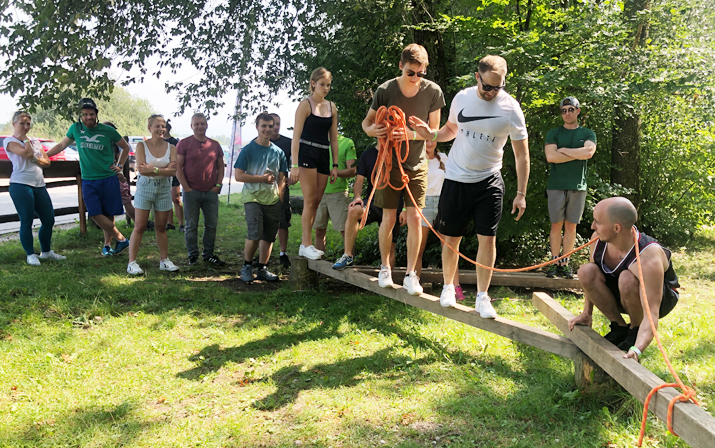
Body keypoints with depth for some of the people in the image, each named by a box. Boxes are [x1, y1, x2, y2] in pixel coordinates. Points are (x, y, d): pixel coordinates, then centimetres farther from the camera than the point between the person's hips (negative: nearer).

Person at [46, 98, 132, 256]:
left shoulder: (107, 130, -2)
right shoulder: (76, 129, 3)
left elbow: (125, 147, 12)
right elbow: (62, 145, 19)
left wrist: (120, 166, 5)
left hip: (109, 178, -1)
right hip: (88, 180, 2)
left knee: (108, 214, 1)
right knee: (95, 214, -9)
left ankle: (107, 245, 16)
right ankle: (121, 239, 0)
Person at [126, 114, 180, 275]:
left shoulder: (171, 148, 3)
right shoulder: (141, 145, -3)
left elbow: (173, 171, -9)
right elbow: (141, 169, -14)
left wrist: (152, 169, -18)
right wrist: (164, 169, -15)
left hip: (164, 189, 2)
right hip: (145, 188, -2)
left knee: (161, 227, 9)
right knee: (140, 227, -2)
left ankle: (164, 260, 19)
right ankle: (132, 262, 3)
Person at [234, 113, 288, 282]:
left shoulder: (278, 152, 12)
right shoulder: (248, 150, 0)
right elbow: (238, 176, -5)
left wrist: (279, 196, 2)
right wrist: (262, 178, -9)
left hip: (273, 199, 4)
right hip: (253, 197, -4)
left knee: (269, 236, 5)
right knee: (255, 233, -16)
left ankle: (262, 269, 17)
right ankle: (246, 267, 3)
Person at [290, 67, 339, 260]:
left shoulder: (332, 107, 13)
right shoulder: (305, 105, -4)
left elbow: (333, 139, 16)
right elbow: (296, 136, -8)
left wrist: (335, 165, 11)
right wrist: (295, 165, -15)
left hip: (323, 156, 6)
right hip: (306, 152, -6)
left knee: (316, 201, 5)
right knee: (310, 200, -8)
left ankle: (305, 244, 11)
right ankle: (307, 244, -2)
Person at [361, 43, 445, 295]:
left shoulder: (433, 92, -7)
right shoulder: (385, 90, -11)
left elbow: (433, 131, -2)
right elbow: (367, 121, 2)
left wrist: (411, 134, -21)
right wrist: (372, 130, -23)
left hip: (417, 163, 1)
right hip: (389, 162, -1)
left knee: (415, 217, -4)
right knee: (389, 218, 2)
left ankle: (411, 274, 6)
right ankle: (385, 267, 22)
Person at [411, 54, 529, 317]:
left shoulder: (510, 108, -8)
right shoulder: (462, 98, -1)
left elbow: (522, 154, -3)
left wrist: (521, 193, -6)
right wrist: (431, 134, -5)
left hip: (489, 181, -1)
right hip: (456, 178, 2)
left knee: (487, 238, -4)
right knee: (451, 238, 6)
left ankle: (482, 297, 9)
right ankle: (448, 287, 27)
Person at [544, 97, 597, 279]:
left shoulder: (588, 134, 12)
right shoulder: (554, 133, 9)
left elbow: (588, 152, -9)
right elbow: (551, 157, -7)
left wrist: (563, 150, -4)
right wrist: (578, 154, -4)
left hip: (578, 186, 1)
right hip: (556, 185, -1)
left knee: (571, 225, 2)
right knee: (556, 224, -1)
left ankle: (565, 264, 7)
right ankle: (554, 262, 4)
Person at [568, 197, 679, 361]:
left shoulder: (648, 259, -38)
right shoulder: (599, 238, -21)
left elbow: (651, 314, -41)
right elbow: (591, 279, -2)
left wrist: (637, 350, -55)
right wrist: (587, 314, 0)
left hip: (662, 297, -5)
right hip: (623, 297, 5)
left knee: (627, 279, -38)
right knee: (586, 271, -22)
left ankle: (635, 330, -8)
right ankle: (620, 328, -4)